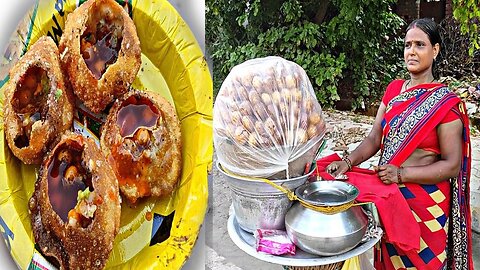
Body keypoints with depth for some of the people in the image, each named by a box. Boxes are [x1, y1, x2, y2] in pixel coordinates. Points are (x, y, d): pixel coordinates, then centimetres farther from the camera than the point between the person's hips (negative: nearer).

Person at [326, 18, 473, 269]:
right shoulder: (394, 89, 4)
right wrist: (348, 162, -16)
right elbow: (374, 139, 1)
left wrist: (401, 174, -24)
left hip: (425, 202, -5)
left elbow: (452, 165, -14)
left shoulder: (446, 103, -12)